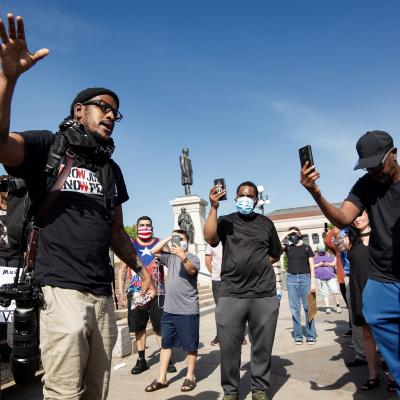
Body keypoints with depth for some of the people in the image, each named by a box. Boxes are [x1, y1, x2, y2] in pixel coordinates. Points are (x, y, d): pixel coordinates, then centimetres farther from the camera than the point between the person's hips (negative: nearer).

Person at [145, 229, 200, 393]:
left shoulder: (193, 258, -7)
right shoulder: (170, 256, 9)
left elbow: (191, 270, -27)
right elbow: (154, 251, 1)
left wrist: (183, 256, -45)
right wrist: (168, 238, -5)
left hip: (188, 311, -5)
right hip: (169, 309, 5)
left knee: (190, 346, 6)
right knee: (165, 343, 12)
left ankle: (190, 377, 21)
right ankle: (162, 378, 23)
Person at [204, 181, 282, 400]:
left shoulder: (266, 223, 13)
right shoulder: (225, 221, 8)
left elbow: (275, 254, 22)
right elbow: (209, 238, -13)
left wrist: (258, 265, 8)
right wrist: (213, 207, -16)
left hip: (265, 295, 2)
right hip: (231, 295, -1)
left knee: (262, 346, 9)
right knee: (228, 347, 1)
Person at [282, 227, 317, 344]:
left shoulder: (306, 248, 4)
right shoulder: (288, 247, 9)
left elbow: (312, 266, 3)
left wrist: (313, 282, -4)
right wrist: (285, 237, -4)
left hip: (305, 278, -1)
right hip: (291, 278, 1)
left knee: (308, 308, 0)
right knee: (295, 309, 3)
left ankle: (311, 335, 8)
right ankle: (298, 336, 10)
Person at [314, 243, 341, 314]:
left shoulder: (329, 255, 13)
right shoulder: (315, 257, 8)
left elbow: (334, 263, 11)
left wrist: (328, 264, -7)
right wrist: (319, 264, -10)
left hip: (330, 276, 1)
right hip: (320, 278, -1)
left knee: (335, 291, -8)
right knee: (325, 293, 1)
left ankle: (338, 306, 7)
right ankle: (327, 307, 5)